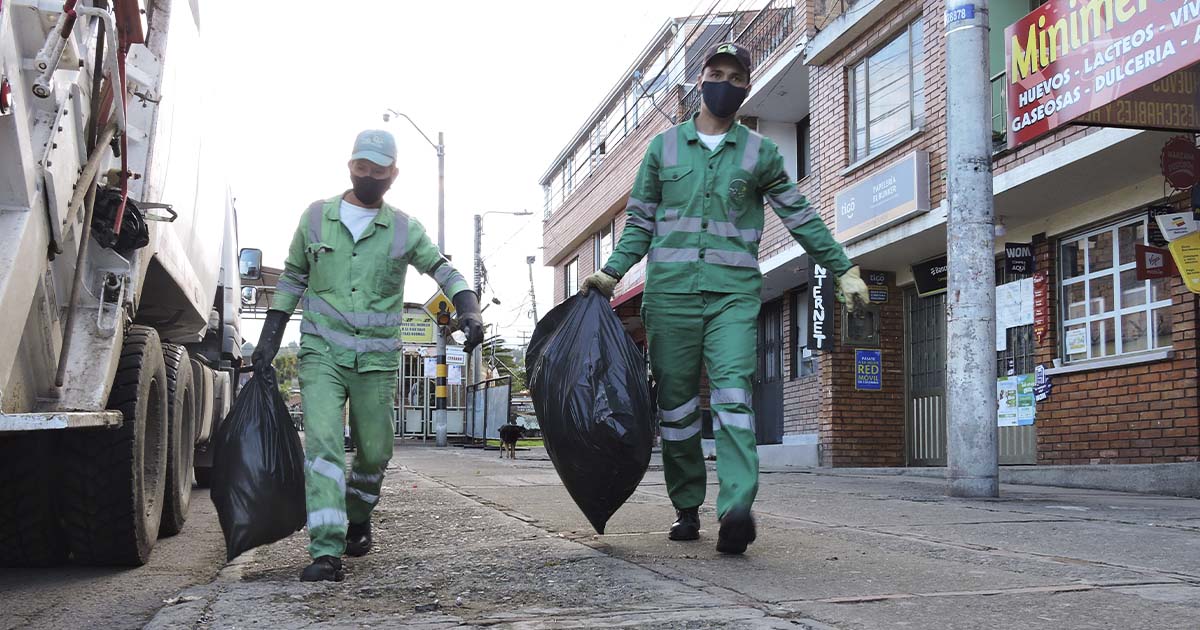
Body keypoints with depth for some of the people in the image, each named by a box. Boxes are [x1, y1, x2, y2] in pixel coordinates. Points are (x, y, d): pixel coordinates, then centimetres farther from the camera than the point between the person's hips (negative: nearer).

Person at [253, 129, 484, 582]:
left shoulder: (404, 229, 5)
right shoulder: (316, 217, 6)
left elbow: (444, 272, 5)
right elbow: (293, 277, 15)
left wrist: (468, 309, -15)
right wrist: (270, 336, 9)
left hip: (376, 359, 1)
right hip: (322, 353, -1)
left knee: (374, 452, 8)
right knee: (322, 441, -17)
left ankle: (358, 519, 38)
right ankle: (326, 553, -21)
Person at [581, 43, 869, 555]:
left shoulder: (760, 153, 12)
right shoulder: (664, 147, 15)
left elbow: (801, 218, 15)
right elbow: (640, 222, 16)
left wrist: (843, 269, 9)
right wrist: (612, 272, 3)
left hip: (733, 291, -2)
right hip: (670, 288, 2)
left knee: (733, 392, -18)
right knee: (675, 402, 3)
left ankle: (737, 509, -29)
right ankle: (687, 508, 15)